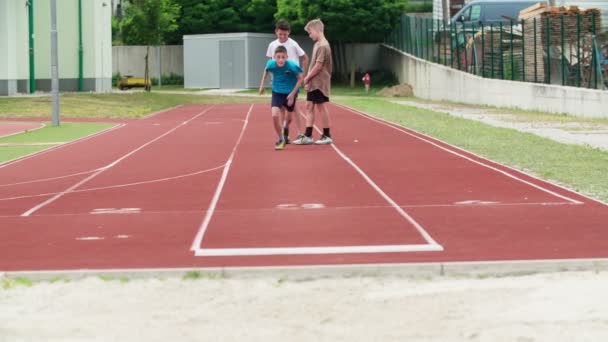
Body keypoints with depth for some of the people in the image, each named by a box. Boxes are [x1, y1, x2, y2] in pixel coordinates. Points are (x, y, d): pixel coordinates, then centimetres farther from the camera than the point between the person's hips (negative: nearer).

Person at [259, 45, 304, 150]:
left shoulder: (292, 66, -27)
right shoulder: (271, 64, -19)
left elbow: (301, 78, -13)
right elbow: (266, 70, 6)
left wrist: (293, 93, -15)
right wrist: (262, 85, 10)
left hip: (290, 93, -1)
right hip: (277, 92, 1)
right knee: (275, 115, -19)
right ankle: (281, 139, 2)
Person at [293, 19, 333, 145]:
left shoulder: (323, 46, -17)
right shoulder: (317, 44, 12)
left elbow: (318, 66, -20)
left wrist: (307, 78, -12)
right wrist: (308, 78, 6)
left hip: (319, 83, -9)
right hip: (313, 83, 9)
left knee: (321, 106, -2)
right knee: (309, 106, 8)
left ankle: (327, 136, 6)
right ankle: (308, 136, 9)